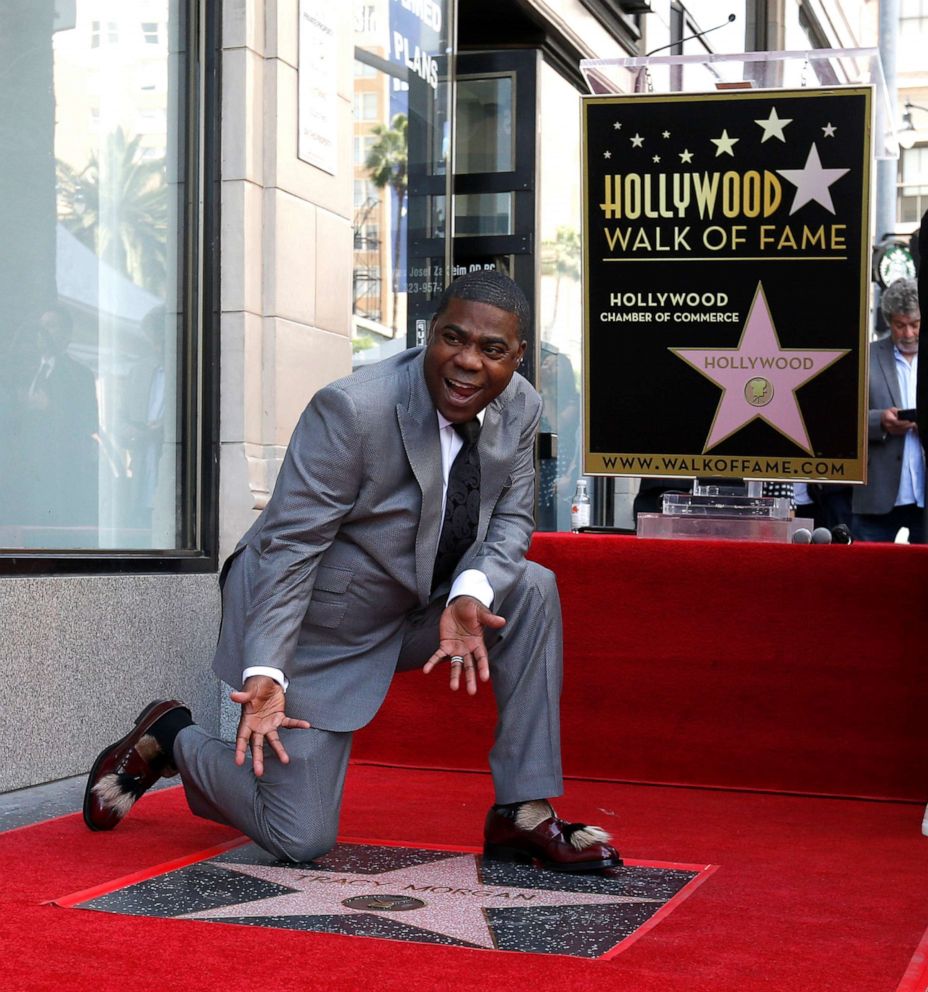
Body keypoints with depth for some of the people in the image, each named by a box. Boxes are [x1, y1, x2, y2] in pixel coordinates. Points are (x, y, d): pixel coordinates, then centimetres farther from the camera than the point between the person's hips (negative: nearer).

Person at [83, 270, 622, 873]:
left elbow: (510, 519, -1)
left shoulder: (521, 408, -7)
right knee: (299, 840, -6)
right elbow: (290, 546, -25)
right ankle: (170, 739, 22)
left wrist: (470, 596, -23)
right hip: (317, 627, -6)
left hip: (414, 609, 7)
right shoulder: (351, 410, -27)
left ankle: (525, 816, -5)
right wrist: (265, 674, -32)